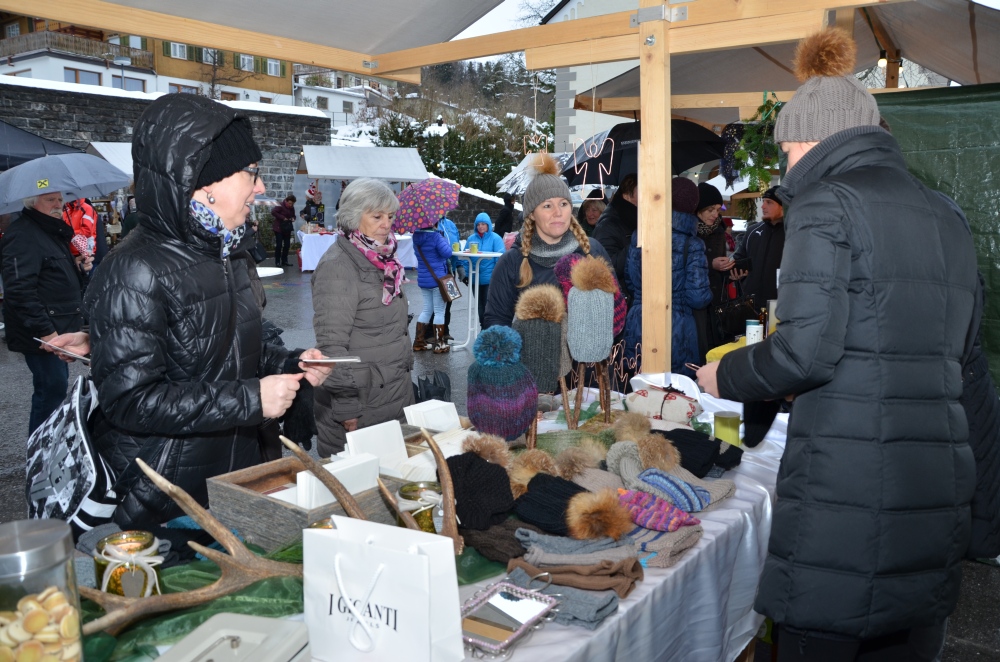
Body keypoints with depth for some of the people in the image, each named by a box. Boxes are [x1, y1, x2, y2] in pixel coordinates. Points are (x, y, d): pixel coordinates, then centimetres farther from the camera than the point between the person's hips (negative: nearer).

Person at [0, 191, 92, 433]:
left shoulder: (53, 232, 18)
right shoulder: (22, 236, -16)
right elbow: (20, 290, -24)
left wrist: (77, 266, 11)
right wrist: (45, 331, -26)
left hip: (60, 330, 10)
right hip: (43, 336, -10)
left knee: (57, 386, 17)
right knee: (52, 389, -8)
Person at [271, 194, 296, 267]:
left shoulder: (292, 208, 6)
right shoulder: (280, 206, -15)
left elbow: (293, 215, 19)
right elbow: (273, 212, -25)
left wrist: (293, 218, -5)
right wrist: (283, 218, -27)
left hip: (287, 228, 7)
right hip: (279, 227, -7)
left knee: (287, 245, 6)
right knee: (279, 245, -7)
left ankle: (284, 261, 14)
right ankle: (277, 262, 0)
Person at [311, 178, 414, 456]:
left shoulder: (383, 260, 12)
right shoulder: (337, 266, -15)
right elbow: (331, 344, -19)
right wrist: (346, 407, -20)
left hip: (395, 398, 8)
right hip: (360, 405, -8)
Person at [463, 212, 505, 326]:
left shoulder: (495, 238, -5)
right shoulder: (471, 238, 8)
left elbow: (500, 258, -10)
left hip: (490, 278, -5)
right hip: (475, 278, 5)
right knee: (480, 305, 15)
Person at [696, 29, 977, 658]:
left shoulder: (827, 202, -6)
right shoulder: (946, 215, 17)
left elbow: (806, 350, -15)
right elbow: (956, 347, 22)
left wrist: (725, 376, 2)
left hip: (845, 487, -8)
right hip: (939, 483, 8)